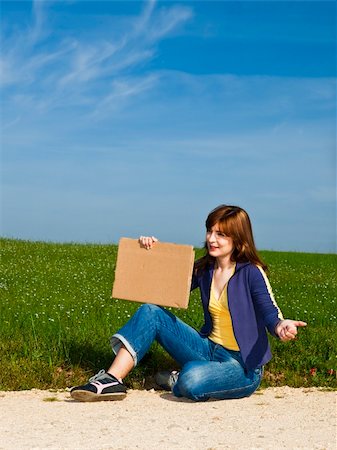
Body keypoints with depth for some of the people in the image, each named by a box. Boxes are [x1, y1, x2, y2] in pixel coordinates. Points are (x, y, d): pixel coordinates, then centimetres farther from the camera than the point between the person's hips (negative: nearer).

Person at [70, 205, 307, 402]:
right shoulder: (203, 269, 6)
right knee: (151, 312, -8)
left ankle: (177, 381, 0)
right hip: (210, 350, 6)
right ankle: (112, 381, -16)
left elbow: (270, 313, -19)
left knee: (192, 379, -38)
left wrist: (281, 326, -43)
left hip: (243, 365, -6)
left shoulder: (251, 272, -12)